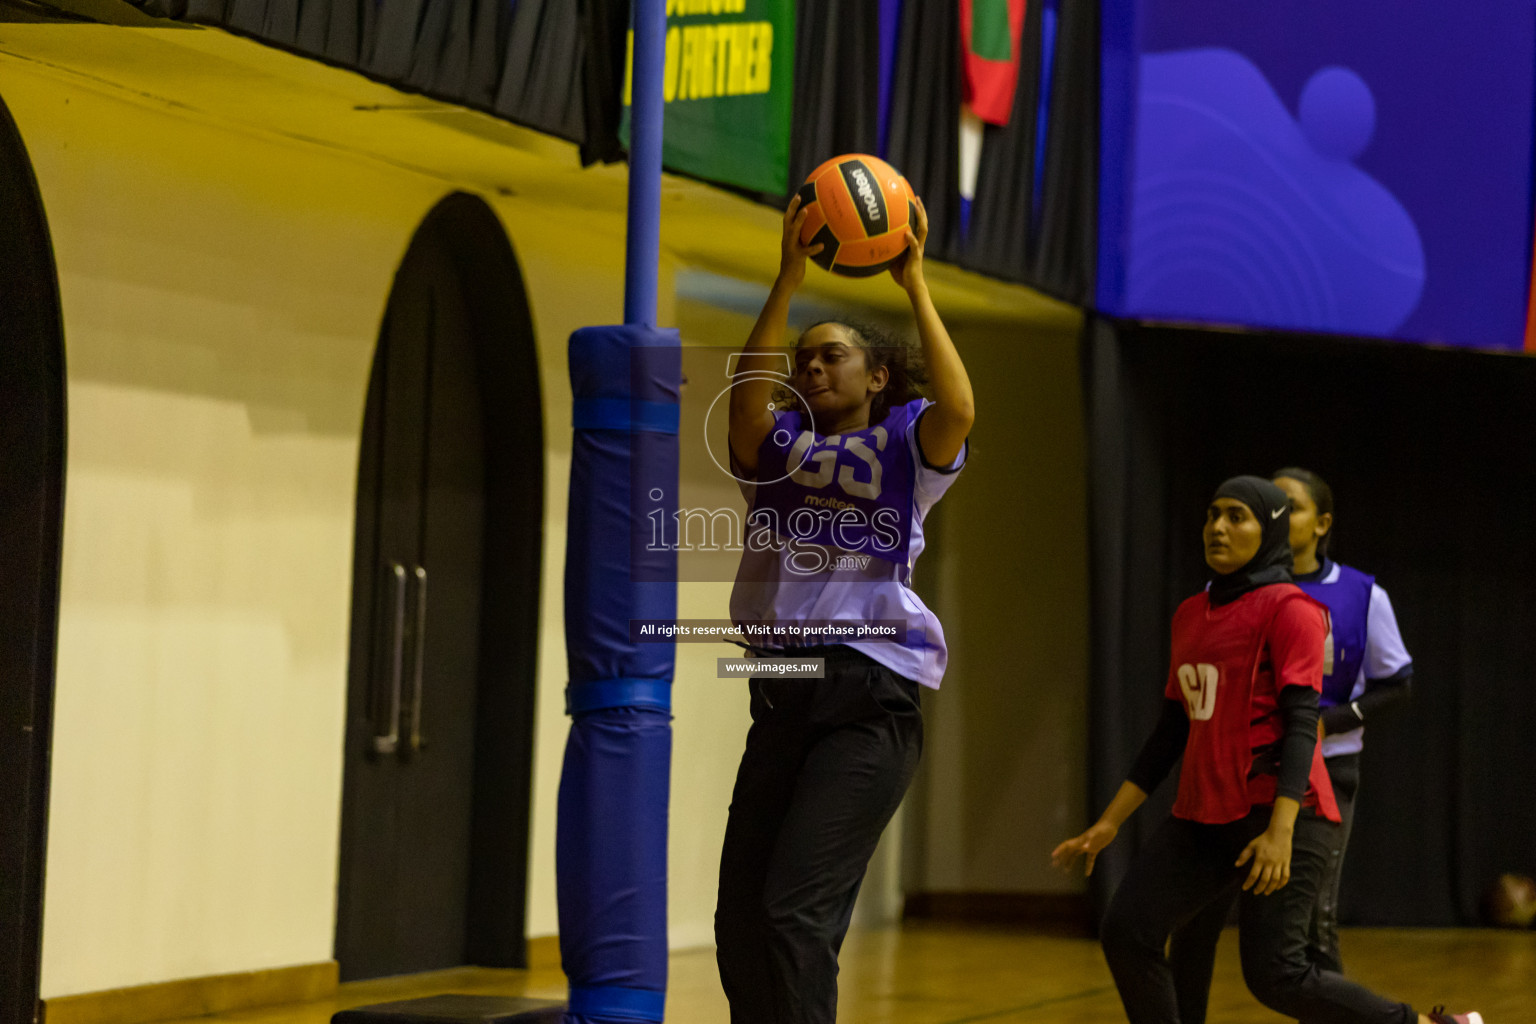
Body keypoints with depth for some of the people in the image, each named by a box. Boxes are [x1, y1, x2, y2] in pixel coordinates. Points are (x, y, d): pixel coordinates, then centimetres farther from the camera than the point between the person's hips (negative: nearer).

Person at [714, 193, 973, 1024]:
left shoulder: (903, 448, 7)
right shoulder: (777, 449, 15)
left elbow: (957, 410, -15)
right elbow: (746, 394, -6)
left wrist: (914, 283, -12)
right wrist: (788, 279, -13)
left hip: (870, 698, -5)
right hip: (782, 696, 5)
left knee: (796, 910, -15)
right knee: (739, 916, 4)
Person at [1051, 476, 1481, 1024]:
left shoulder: (1288, 609, -7)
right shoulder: (1191, 615, 15)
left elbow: (1301, 724, -15)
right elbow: (1172, 729, 19)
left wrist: (1281, 831, -26)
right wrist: (1110, 822, 16)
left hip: (1276, 811, -7)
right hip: (1202, 815, 7)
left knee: (1274, 973, -13)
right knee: (1126, 931, -5)